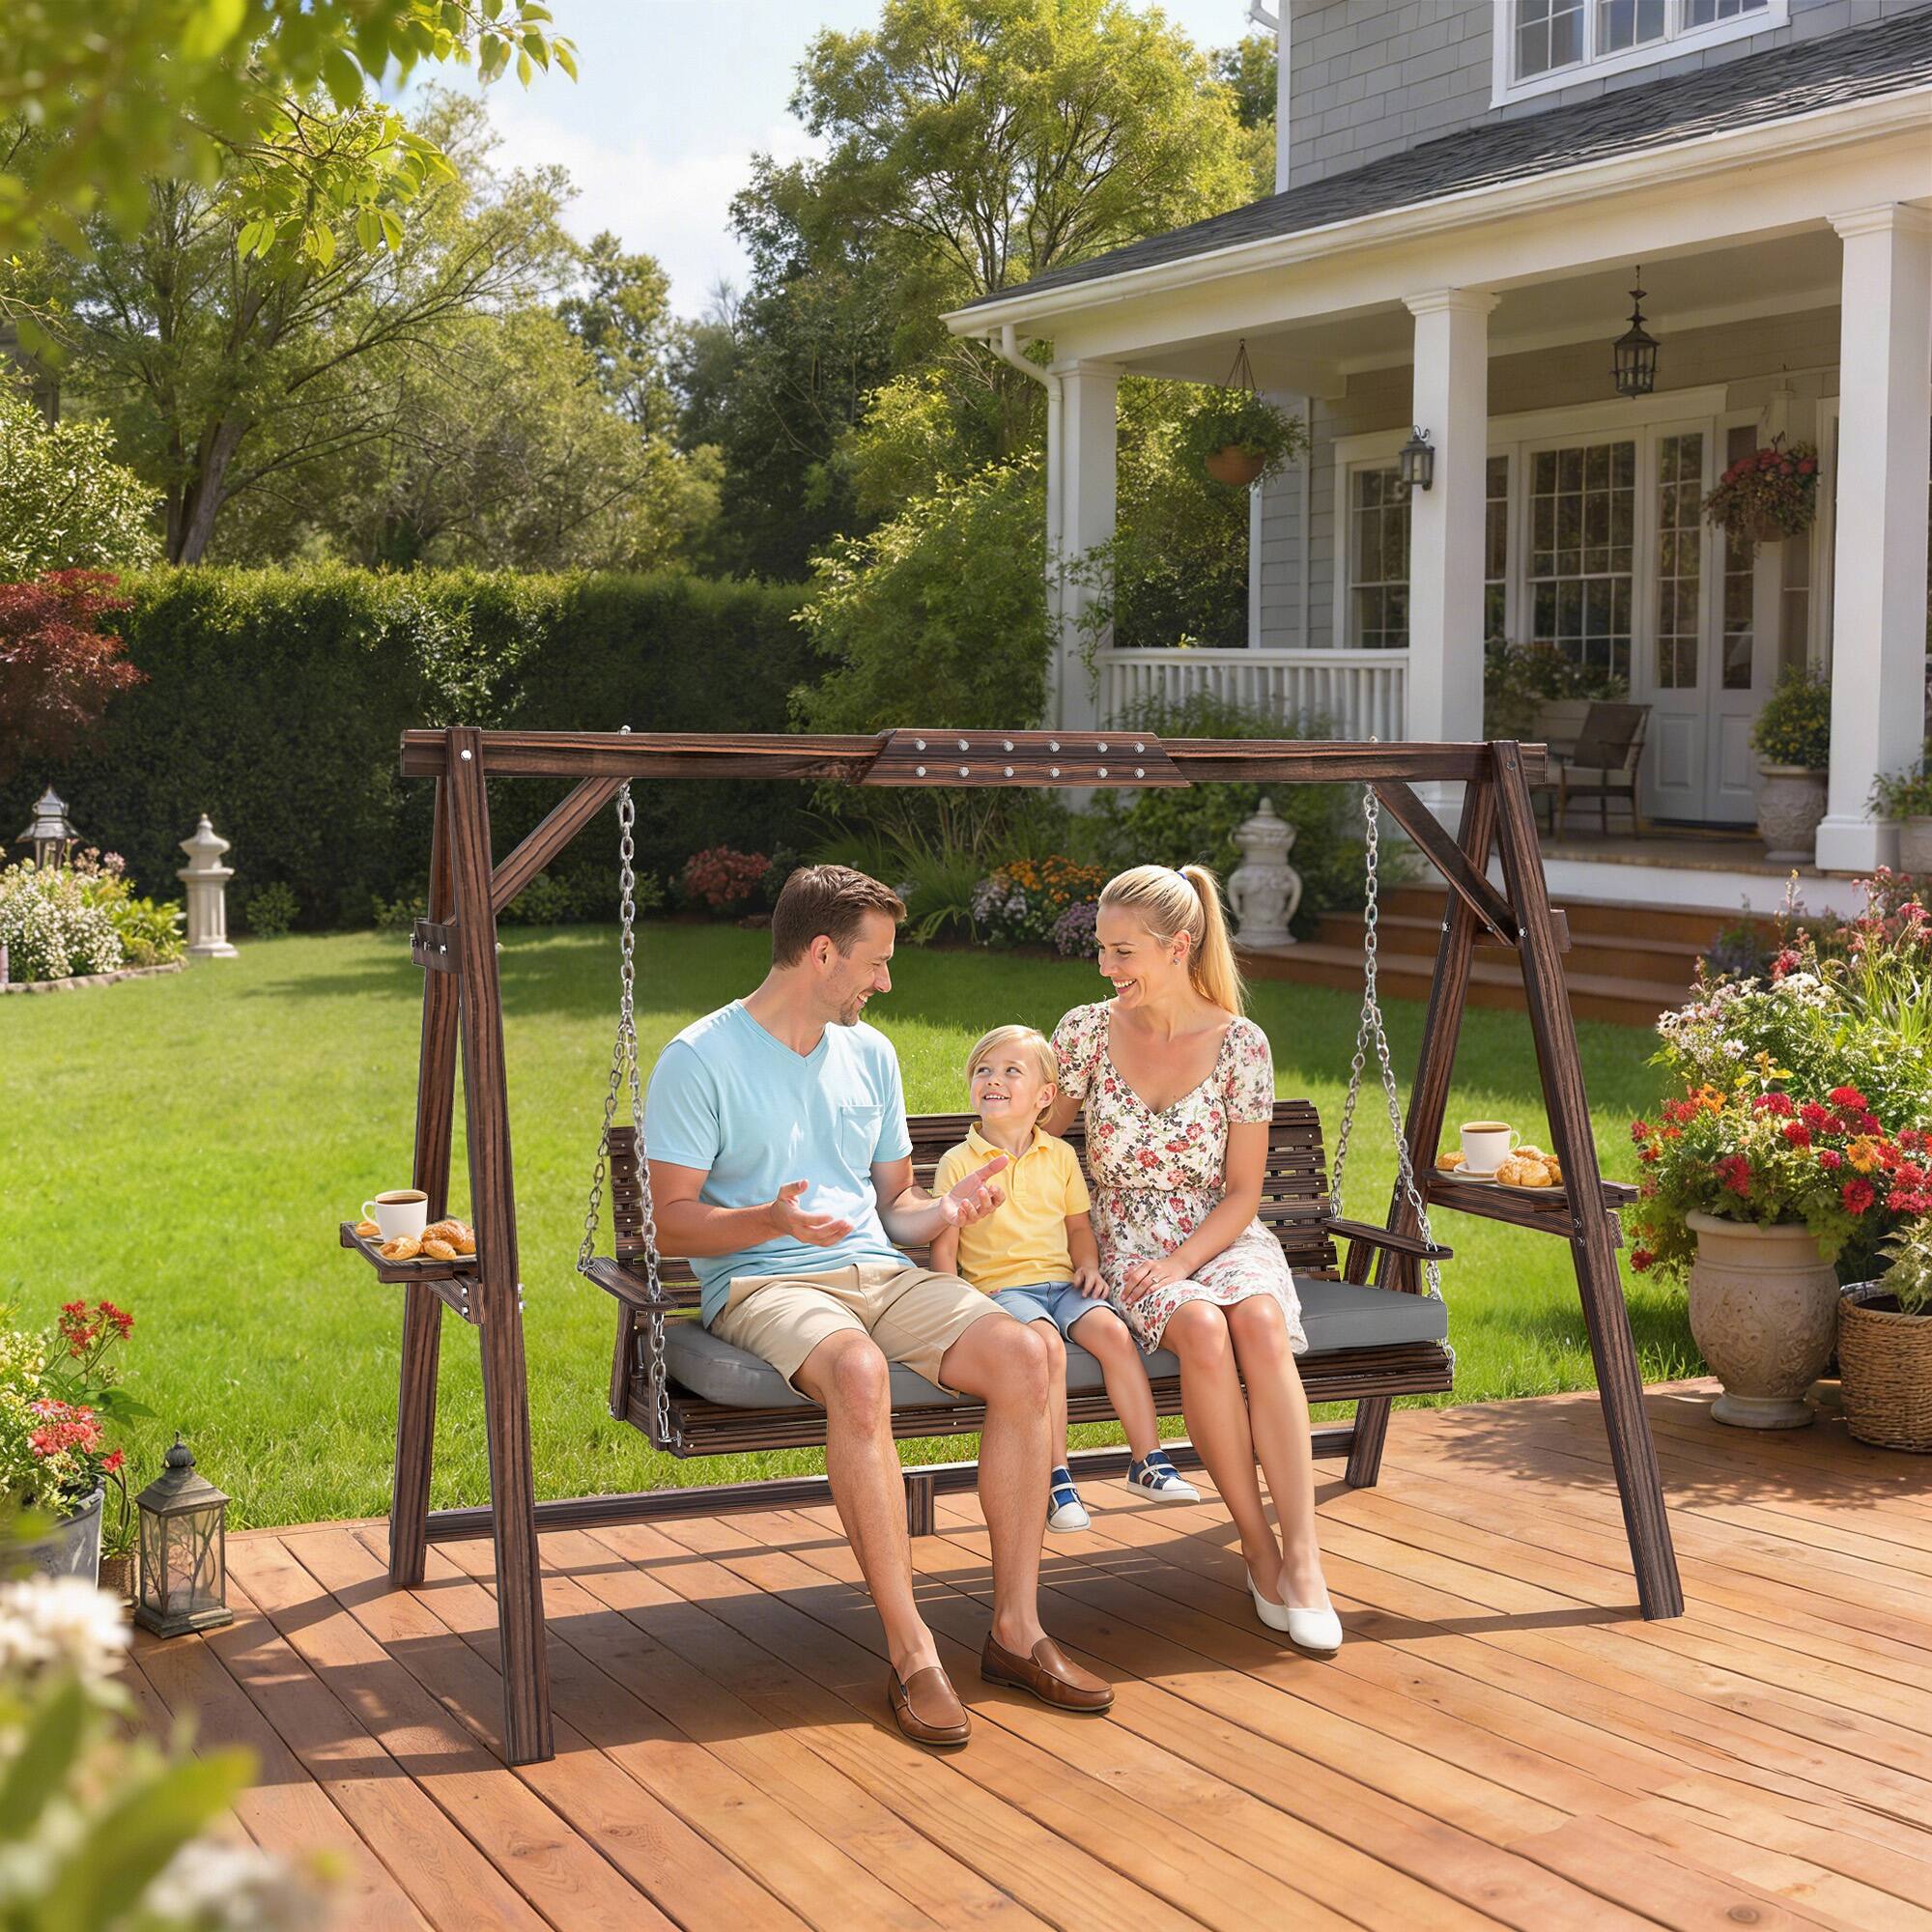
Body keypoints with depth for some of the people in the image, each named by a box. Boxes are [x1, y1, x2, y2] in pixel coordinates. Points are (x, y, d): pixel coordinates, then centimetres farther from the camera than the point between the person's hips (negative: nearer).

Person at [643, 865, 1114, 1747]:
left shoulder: (870, 1053, 17)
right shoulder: (699, 1061, -3)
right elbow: (673, 1223, -6)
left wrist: (946, 1208, -1)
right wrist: (771, 1221, -24)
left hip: (881, 1273, 6)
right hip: (763, 1283, -6)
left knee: (1021, 1353, -22)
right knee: (859, 1371, -39)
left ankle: (1016, 1629, -16)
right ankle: (912, 1651, -33)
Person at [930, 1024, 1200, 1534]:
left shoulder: (1060, 1156, 14)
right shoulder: (958, 1162, 3)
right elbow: (944, 1247, 3)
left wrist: (1089, 1265, 2)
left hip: (1061, 1282, 4)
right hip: (1000, 1287, -4)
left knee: (1112, 1330, -24)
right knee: (1047, 1344, -32)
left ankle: (1148, 1460, -15)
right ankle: (1057, 1481, -27)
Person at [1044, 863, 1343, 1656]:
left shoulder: (1241, 1045, -3)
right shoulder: (1087, 1032, -1)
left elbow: (1242, 1192, -1)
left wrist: (1182, 1261, -16)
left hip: (1223, 1237, 0)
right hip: (1129, 1249, 0)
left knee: (1259, 1321, -35)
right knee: (1203, 1330, -35)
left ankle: (1303, 1560, -34)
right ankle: (1258, 1550, -22)